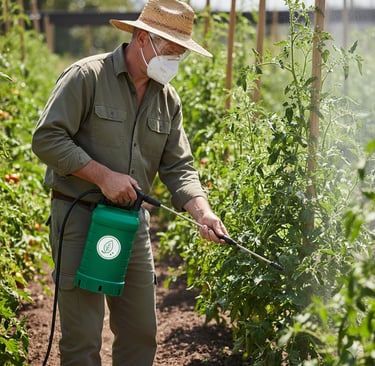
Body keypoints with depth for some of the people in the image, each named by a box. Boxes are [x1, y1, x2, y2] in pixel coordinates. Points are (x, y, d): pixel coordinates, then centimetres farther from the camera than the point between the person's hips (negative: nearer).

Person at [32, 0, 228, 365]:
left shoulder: (168, 99, 8)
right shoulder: (87, 76, -11)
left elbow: (178, 168, 6)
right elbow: (46, 138, -16)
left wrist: (203, 212, -12)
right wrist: (103, 176, -20)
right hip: (79, 217, -6)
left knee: (141, 334, 12)